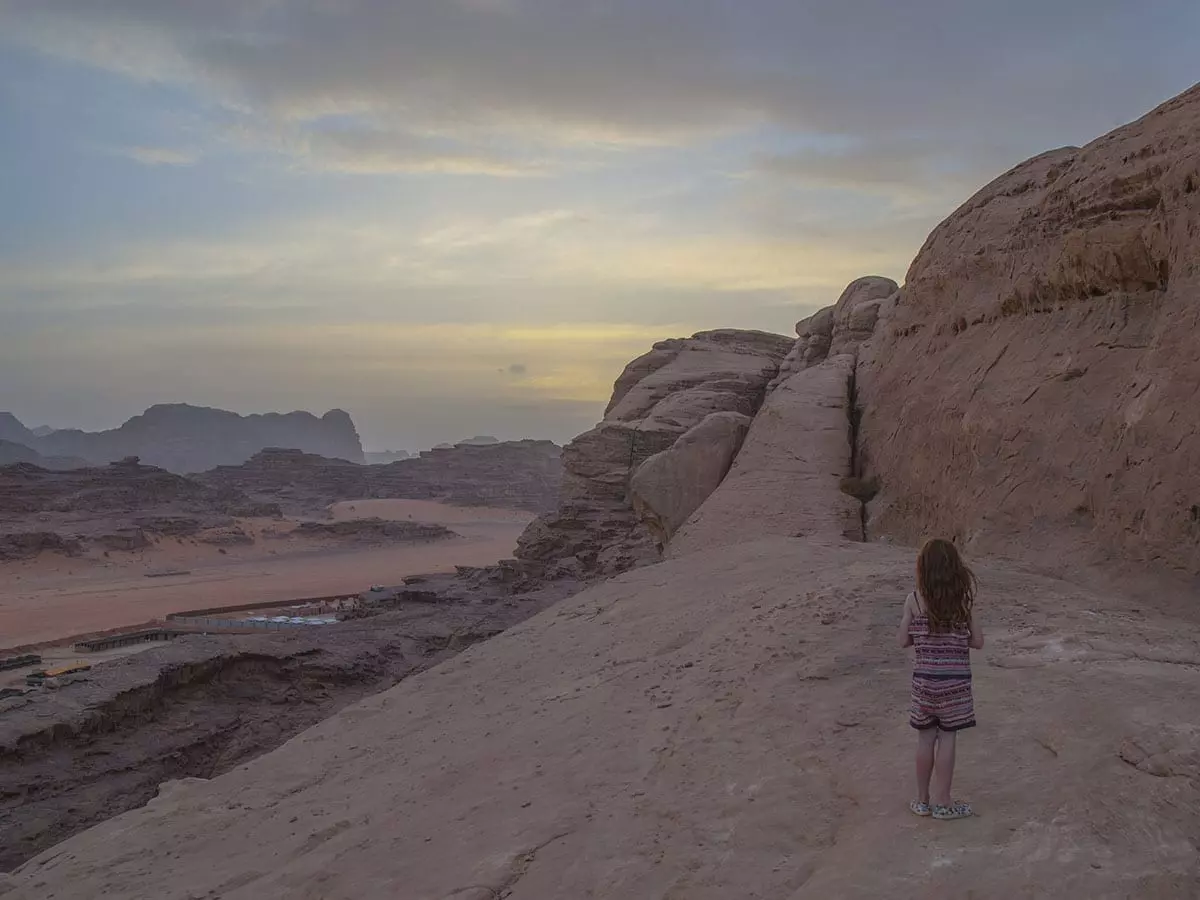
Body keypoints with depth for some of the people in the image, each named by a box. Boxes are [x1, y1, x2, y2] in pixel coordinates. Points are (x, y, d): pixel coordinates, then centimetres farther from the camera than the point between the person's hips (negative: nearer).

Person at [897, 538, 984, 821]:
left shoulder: (914, 600, -8)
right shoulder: (963, 600, -8)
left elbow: (903, 641, -3)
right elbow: (978, 641, -3)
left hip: (924, 679, 1)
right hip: (955, 680, -1)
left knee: (926, 738, 11)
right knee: (947, 737, 7)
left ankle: (923, 799, 21)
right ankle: (942, 801, 14)